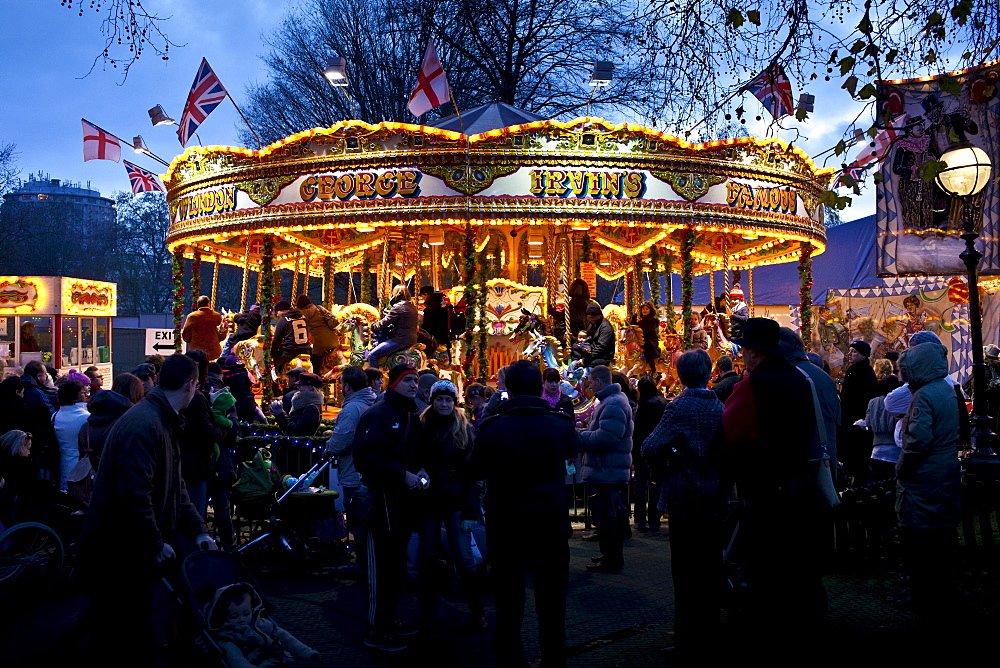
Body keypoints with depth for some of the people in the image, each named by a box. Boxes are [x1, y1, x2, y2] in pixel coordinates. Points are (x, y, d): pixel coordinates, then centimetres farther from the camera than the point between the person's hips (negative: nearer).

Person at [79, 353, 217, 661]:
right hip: (117, 553, -10)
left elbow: (175, 487, 15)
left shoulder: (163, 422, 11)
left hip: (135, 549, 10)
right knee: (119, 644, 4)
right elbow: (134, 494, -29)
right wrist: (156, 544, -19)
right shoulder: (144, 425, -23)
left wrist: (198, 531, 7)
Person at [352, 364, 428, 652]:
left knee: (397, 563, 17)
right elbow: (366, 456, -22)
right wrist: (402, 474, -23)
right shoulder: (377, 415, -12)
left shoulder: (412, 416, 14)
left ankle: (389, 618, 30)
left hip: (407, 499, 9)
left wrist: (422, 470, 2)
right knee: (381, 566, -3)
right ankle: (376, 630, 7)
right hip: (383, 498, -8)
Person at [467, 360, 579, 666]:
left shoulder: (491, 428, -13)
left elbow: (474, 472, 2)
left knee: (508, 609, 11)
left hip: (506, 531, -1)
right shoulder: (561, 424, -8)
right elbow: (575, 448, 16)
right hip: (552, 528, 1)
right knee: (552, 608, 16)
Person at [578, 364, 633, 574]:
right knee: (610, 517, 18)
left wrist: (580, 438, -15)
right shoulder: (609, 400, 17)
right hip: (605, 471, 11)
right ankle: (611, 557, 29)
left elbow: (607, 437, -27)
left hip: (607, 473, -11)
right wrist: (583, 435, 9)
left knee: (606, 517, -3)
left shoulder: (614, 404, -18)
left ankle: (611, 561, 5)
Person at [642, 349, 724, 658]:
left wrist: (662, 469, -4)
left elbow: (650, 447, -21)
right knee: (710, 567, 15)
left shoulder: (680, 407, -15)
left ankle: (688, 641, 11)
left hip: (685, 497, -5)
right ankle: (709, 635, 27)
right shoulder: (720, 406, 1)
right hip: (714, 496, 5)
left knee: (685, 572, 4)